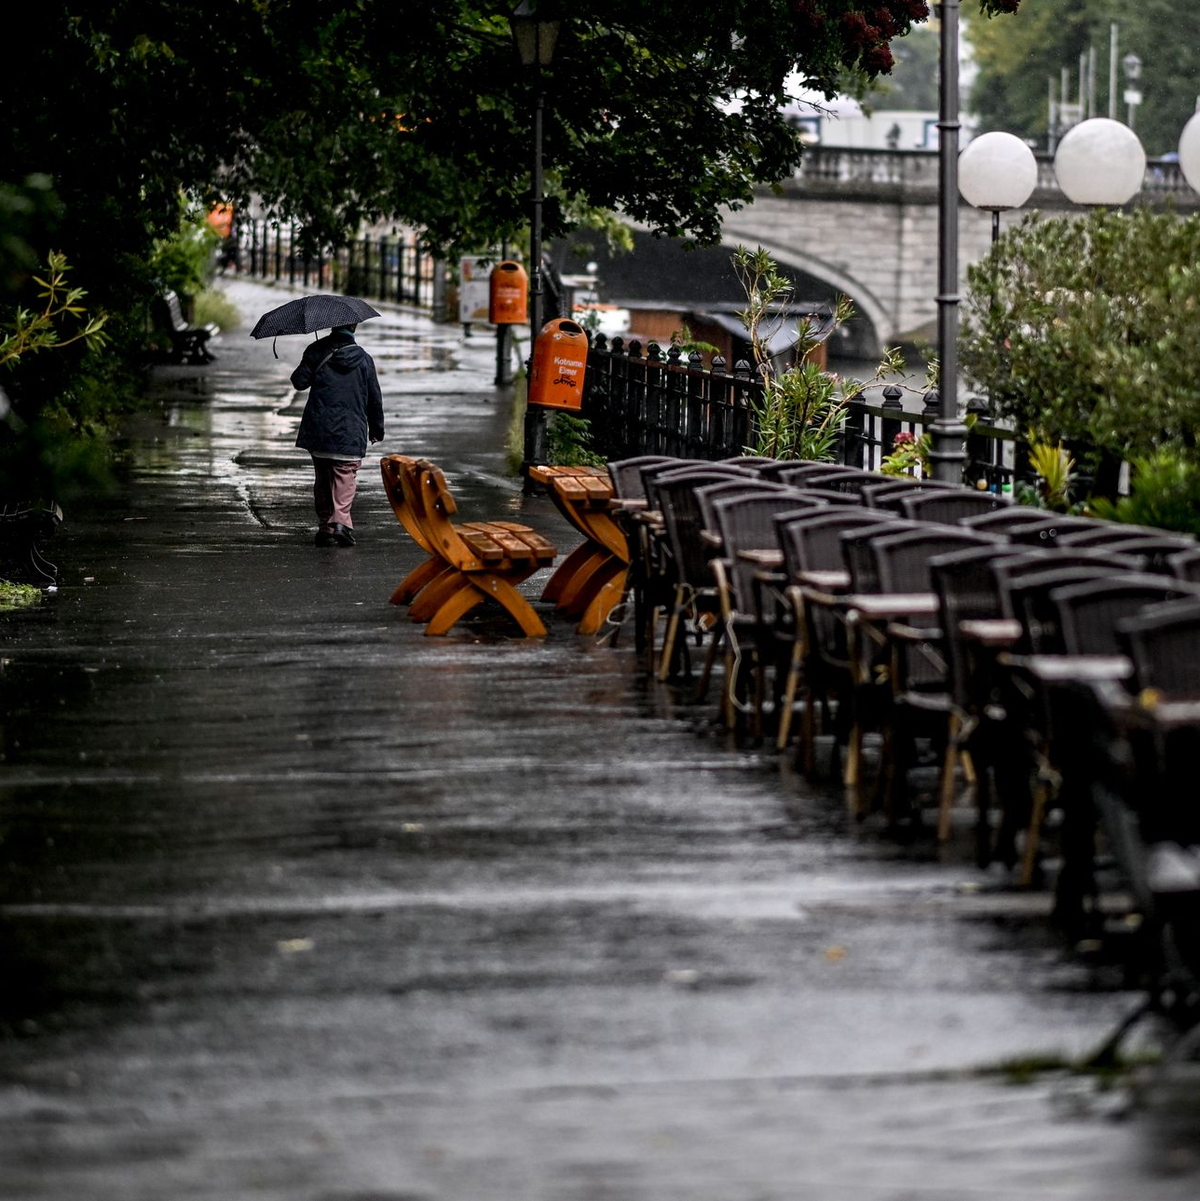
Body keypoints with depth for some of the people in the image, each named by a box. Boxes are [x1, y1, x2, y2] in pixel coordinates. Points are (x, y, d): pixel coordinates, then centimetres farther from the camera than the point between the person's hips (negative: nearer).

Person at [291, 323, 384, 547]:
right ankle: (340, 522, -20)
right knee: (345, 478, -1)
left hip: (318, 431, 1)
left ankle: (325, 527, 13)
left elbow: (299, 382, -1)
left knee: (322, 480, 12)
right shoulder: (363, 359, 2)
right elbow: (375, 398, 8)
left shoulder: (317, 352, 0)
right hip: (350, 434, -1)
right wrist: (377, 428, 20)